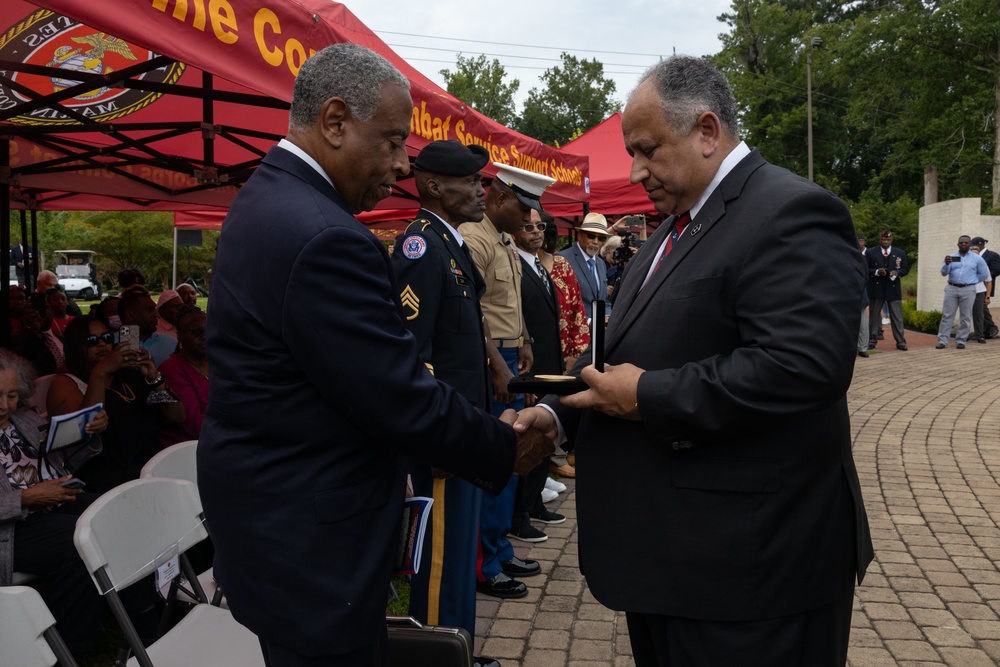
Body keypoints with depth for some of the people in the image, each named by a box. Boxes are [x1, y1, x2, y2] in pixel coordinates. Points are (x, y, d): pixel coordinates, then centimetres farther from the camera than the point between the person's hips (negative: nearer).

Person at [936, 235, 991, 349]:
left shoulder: (977, 258, 5)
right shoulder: (950, 257, 6)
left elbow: (984, 275, 11)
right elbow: (944, 273, -6)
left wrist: (971, 280, 8)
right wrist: (947, 264, -25)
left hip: (968, 290, 0)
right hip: (951, 289, 1)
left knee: (965, 317, 3)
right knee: (947, 315, -1)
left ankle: (961, 341, 10)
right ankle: (942, 341, 1)